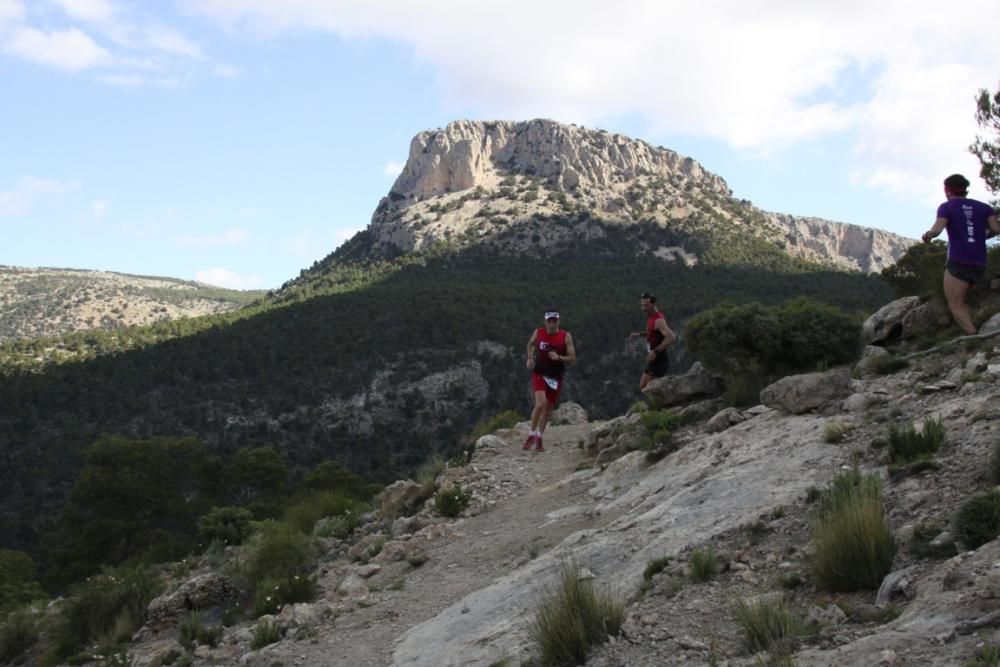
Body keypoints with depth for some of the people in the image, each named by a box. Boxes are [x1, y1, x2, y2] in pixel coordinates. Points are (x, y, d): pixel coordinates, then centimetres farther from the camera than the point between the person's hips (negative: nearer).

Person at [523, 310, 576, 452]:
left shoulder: (566, 336, -7)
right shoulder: (538, 333, -4)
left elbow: (573, 359, -6)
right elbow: (530, 344, 18)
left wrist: (559, 358, -23)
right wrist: (530, 358, 3)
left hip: (556, 378, 2)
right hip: (539, 374, -2)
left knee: (548, 409, 11)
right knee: (540, 404, -22)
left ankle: (539, 439, 27)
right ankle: (531, 435, -6)